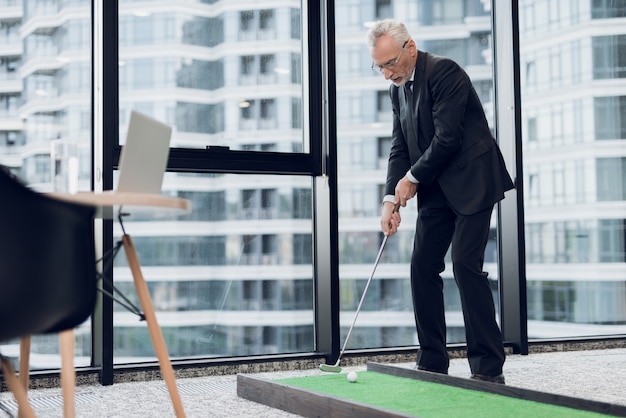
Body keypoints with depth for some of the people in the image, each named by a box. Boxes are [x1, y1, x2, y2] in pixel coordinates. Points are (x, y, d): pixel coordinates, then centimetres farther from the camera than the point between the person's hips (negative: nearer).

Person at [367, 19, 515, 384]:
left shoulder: (444, 72, -14)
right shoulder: (399, 89, 12)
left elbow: (447, 138, -20)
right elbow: (400, 148, 10)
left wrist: (412, 178, -9)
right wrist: (391, 199, -2)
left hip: (471, 182, -8)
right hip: (437, 189, 8)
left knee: (466, 264, -13)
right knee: (423, 267, 3)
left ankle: (489, 368, -5)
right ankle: (432, 364, 11)